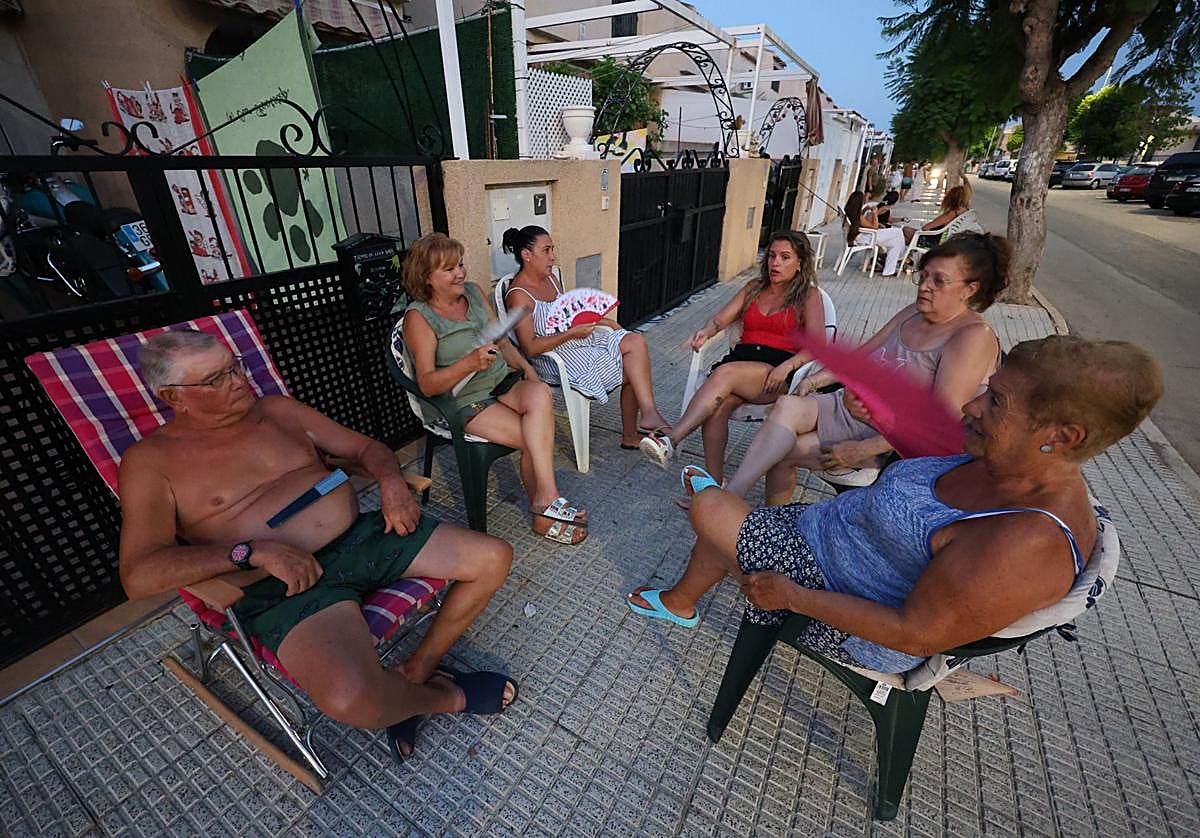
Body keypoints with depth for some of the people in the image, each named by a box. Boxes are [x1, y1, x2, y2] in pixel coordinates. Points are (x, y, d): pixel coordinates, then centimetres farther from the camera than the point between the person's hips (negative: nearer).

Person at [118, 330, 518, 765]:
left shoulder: (278, 409, 14)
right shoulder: (151, 460, 2)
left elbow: (365, 446, 17)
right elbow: (139, 575, -9)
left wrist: (390, 481, -6)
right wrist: (252, 552, -22)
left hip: (366, 534, 5)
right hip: (286, 583, -4)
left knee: (494, 559, -5)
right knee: (349, 698, -33)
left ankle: (417, 669, 12)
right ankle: (448, 695, 1)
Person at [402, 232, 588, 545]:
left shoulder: (473, 292, 10)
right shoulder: (419, 317, -7)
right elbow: (427, 384, -13)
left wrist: (526, 367, -2)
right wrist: (469, 363, -29)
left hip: (504, 380, 5)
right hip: (466, 400, -5)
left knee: (541, 394, -30)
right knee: (535, 440, -26)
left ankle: (544, 504, -30)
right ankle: (547, 502, -8)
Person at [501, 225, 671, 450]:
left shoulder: (551, 278, 11)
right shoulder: (518, 296, -15)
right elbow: (530, 348, -20)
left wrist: (600, 321, 6)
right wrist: (571, 333, -25)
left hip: (578, 338, 8)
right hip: (555, 358, -8)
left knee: (636, 341, -11)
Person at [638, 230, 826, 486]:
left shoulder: (809, 296, 10)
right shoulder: (754, 287, 24)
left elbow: (817, 345, -2)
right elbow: (721, 319, 12)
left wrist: (785, 367, -21)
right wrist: (705, 331, -13)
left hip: (779, 372, -3)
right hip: (742, 359, 4)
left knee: (725, 373, -34)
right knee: (719, 404, -30)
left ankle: (670, 441, -42)